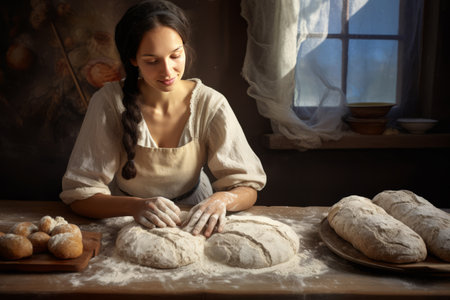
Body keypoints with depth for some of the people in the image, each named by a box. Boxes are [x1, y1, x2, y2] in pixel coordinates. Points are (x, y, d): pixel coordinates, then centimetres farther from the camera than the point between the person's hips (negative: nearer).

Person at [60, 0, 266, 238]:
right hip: (124, 217, -2)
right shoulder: (109, 102, -16)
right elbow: (79, 193, -17)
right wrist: (136, 206, -35)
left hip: (192, 220, 3)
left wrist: (221, 199, -34)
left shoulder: (210, 105, -14)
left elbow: (247, 186, -12)